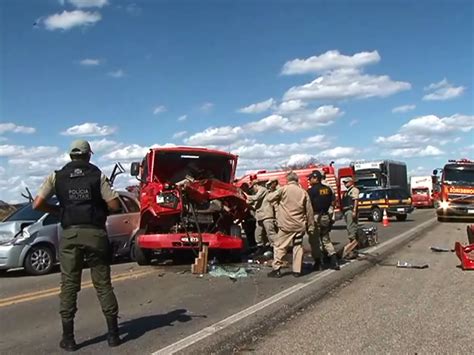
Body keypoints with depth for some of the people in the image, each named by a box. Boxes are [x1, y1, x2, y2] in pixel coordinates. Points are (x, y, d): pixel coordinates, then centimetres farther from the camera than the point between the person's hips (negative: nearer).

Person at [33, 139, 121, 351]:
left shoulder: (57, 176, 6)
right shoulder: (97, 175, 3)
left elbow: (37, 205, -1)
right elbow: (114, 205, -3)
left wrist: (57, 210, 17)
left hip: (70, 234, 1)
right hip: (95, 233, 0)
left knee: (69, 285, 8)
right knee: (103, 284, 7)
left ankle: (68, 338, 10)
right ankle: (113, 333, 11)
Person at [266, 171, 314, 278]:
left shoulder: (284, 189, -6)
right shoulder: (303, 192, 3)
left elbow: (270, 198, -2)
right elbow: (309, 211, 6)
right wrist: (311, 226, 13)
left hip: (286, 225, -3)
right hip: (299, 225, 3)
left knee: (279, 246, 5)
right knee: (298, 246, 12)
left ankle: (276, 269, 2)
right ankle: (297, 270, 14)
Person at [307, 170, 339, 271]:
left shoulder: (311, 190, -13)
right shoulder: (328, 189, 7)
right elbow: (332, 202, 11)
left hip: (315, 217, -7)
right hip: (325, 216, 7)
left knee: (314, 241, 4)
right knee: (326, 239, 16)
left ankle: (318, 263, 7)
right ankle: (334, 262, 10)